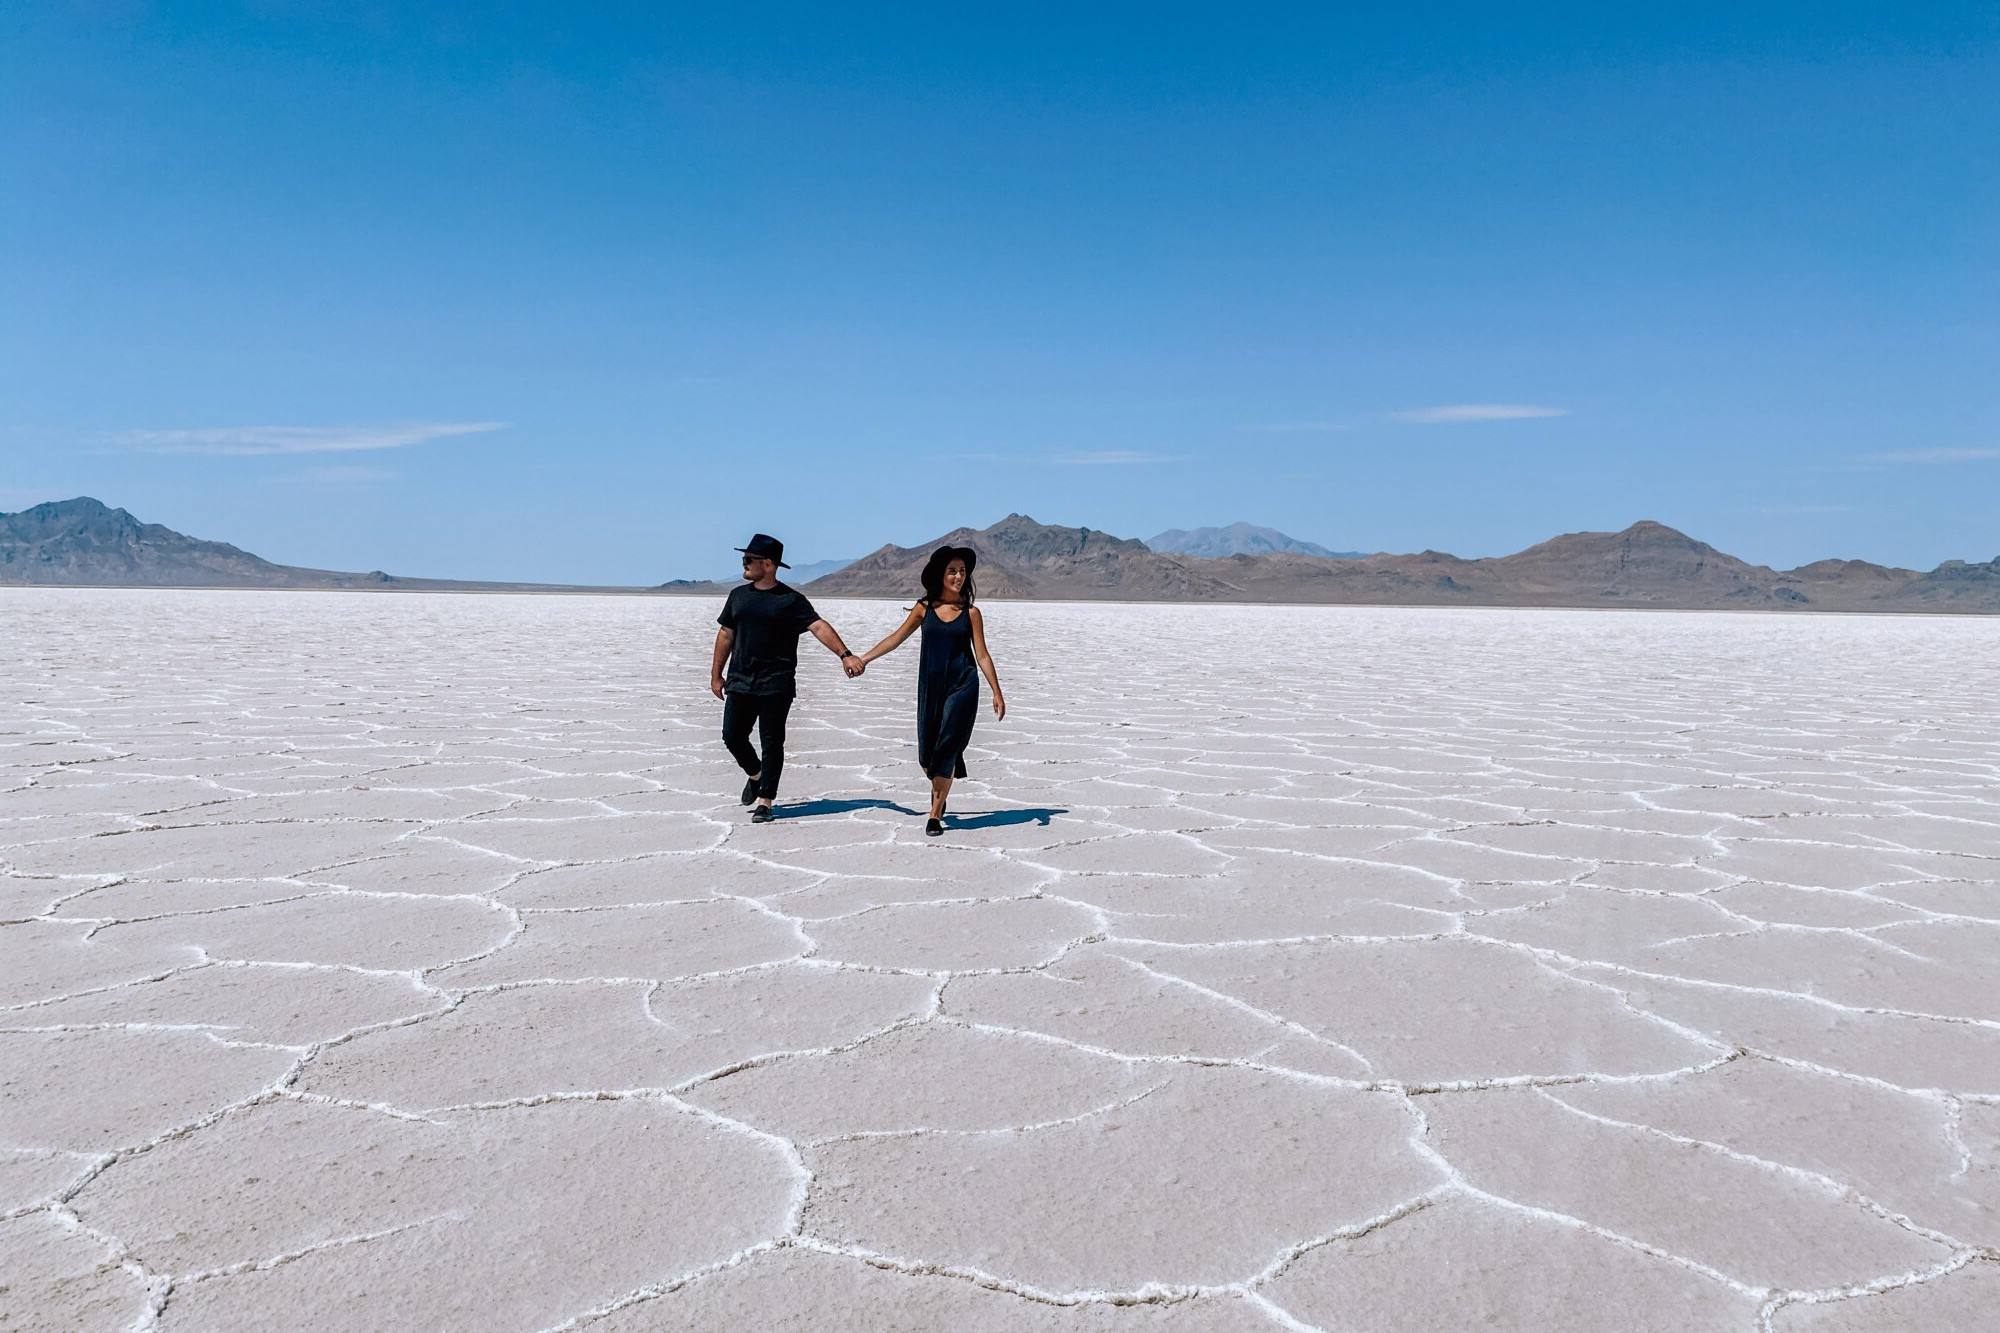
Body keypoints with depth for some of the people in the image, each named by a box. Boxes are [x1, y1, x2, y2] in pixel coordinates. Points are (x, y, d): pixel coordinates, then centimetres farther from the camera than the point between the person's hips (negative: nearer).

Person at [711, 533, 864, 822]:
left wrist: (844, 654, -27)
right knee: (732, 736, 4)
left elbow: (819, 627, -14)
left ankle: (764, 801, 8)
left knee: (772, 742, -1)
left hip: (776, 686, -4)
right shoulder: (738, 595, 11)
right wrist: (716, 674, 16)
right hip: (740, 682, 5)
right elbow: (726, 634, 17)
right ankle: (756, 774, 32)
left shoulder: (791, 600, -4)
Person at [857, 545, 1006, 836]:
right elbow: (897, 637, 10)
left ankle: (935, 815, 1)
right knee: (927, 751, 5)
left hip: (962, 686, -2)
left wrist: (997, 693, -2)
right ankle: (939, 789, 38)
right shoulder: (925, 607, 4)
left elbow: (982, 655, 2)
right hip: (930, 686, 2)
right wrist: (863, 658, 8)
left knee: (947, 746, -7)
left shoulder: (971, 612, 1)